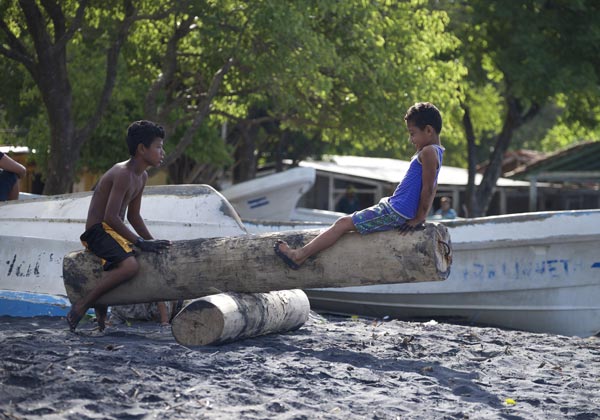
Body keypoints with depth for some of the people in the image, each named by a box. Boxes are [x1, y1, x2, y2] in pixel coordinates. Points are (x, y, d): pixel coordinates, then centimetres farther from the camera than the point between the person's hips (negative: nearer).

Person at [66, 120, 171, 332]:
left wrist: (152, 242, 7)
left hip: (114, 231, 11)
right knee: (130, 265, -35)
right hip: (98, 230, -11)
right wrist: (140, 242, -23)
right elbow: (110, 217, -25)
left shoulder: (142, 177, 12)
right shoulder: (123, 174, -19)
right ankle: (81, 306, -22)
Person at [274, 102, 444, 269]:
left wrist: (419, 218, -15)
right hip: (394, 207, 11)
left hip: (395, 213, -11)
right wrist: (421, 216, 17)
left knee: (343, 223, -7)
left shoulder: (427, 152, -17)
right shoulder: (434, 152, 15)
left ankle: (299, 255, -5)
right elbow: (431, 188, 20)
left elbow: (428, 188, -20)